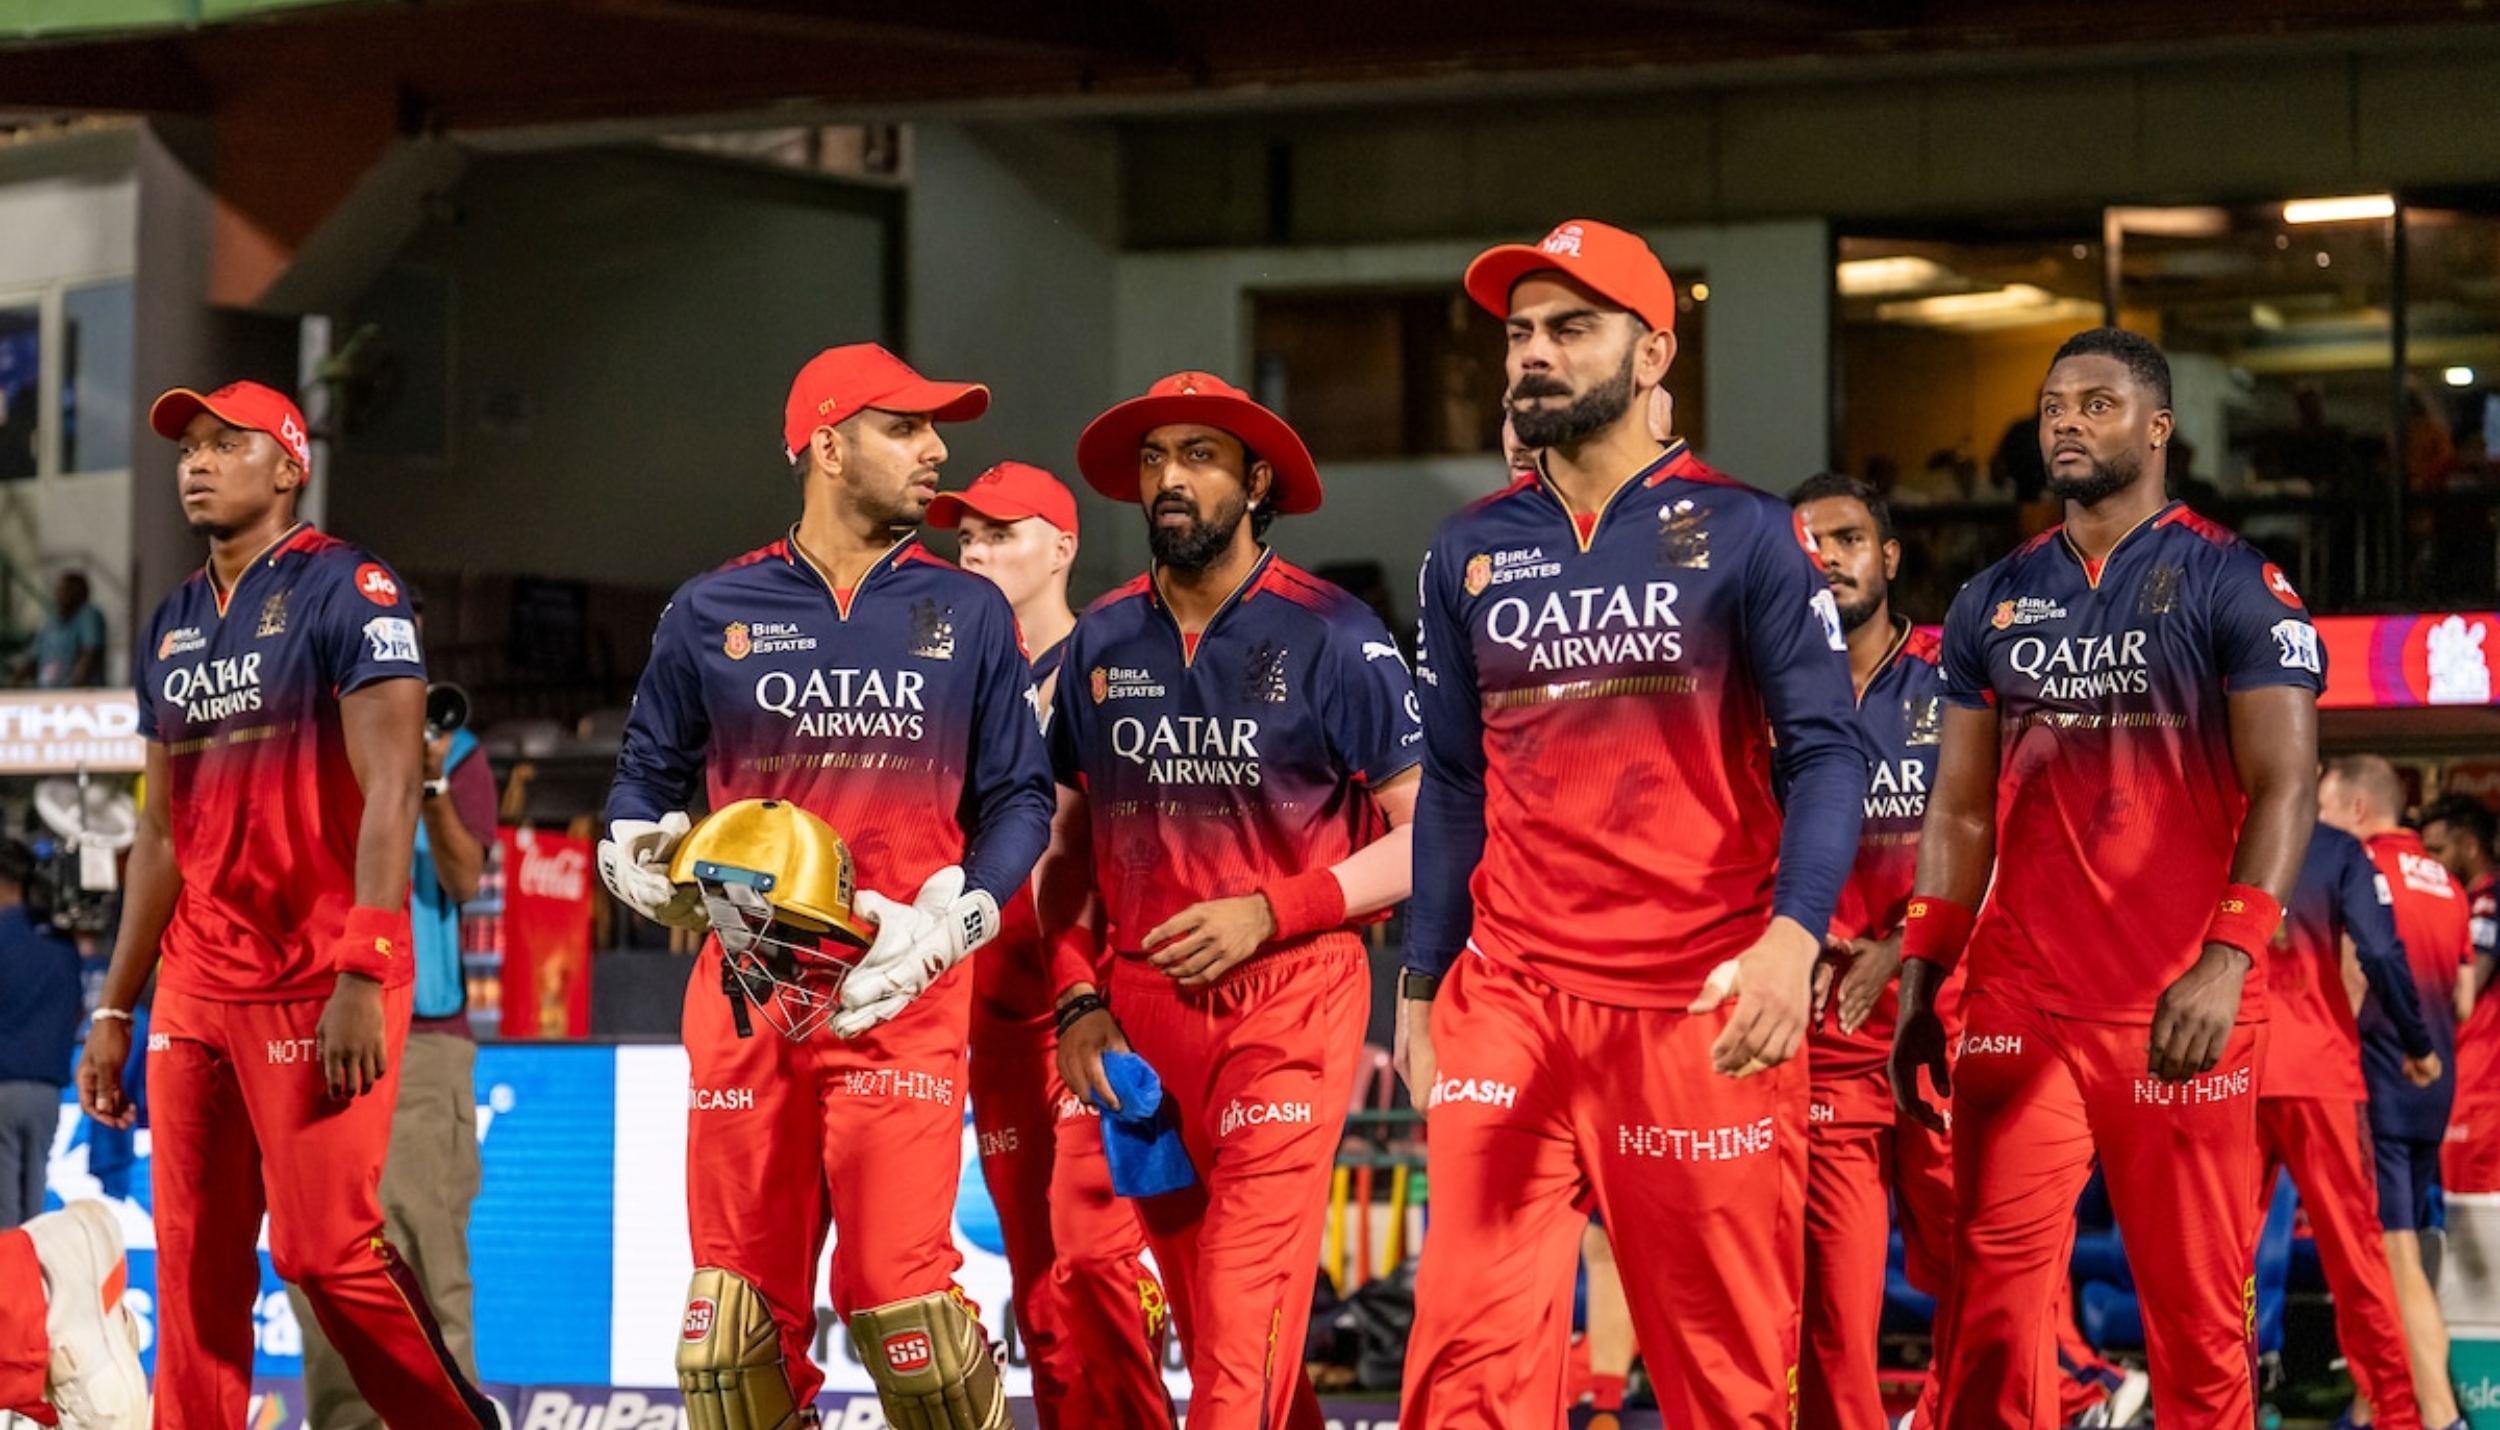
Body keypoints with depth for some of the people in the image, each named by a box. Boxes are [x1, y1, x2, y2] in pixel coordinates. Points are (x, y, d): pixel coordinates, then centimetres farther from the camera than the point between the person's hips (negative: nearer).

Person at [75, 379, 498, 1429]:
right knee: (195, 1265, 6)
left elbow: (389, 793, -13)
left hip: (318, 984, -7)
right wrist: (116, 1007, 18)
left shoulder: (346, 592, -6)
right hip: (196, 988, 7)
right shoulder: (172, 626, 18)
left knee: (327, 1247, -11)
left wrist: (360, 978, -22)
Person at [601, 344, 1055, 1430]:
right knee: (738, 1314, 2)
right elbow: (647, 777, 20)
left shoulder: (967, 616, 11)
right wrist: (640, 856, -3)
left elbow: (1018, 799, 10)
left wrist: (941, 926, -7)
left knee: (900, 1295, -13)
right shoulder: (712, 615, 11)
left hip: (902, 998, -1)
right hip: (746, 989, 1)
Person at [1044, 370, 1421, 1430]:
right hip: (1140, 1012, 5)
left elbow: (1431, 836, -8)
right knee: (1203, 1319, 9)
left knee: (1245, 1314, -15)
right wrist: (1077, 1003, 6)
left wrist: (1269, 913, -14)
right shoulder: (1102, 642, 9)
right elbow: (1066, 845, 18)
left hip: (1287, 997, -5)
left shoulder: (1330, 637, -6)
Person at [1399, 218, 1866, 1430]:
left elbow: (1824, 751, -4)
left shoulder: (1740, 533, 1)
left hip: (1702, 1004, -3)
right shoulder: (1470, 554, 11)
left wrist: (1793, 937, -20)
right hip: (1512, 1004, 3)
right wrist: (1420, 987, 13)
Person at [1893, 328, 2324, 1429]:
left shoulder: (2232, 586, -1)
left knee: (2198, 1318, 0)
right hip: (2018, 1008, 4)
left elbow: (2284, 787, -9)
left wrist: (2226, 962, -23)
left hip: (2181, 1013, -4)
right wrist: (1918, 988, 8)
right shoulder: (1993, 603, 14)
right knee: (1991, 1307, -3)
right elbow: (1960, 811, 16)